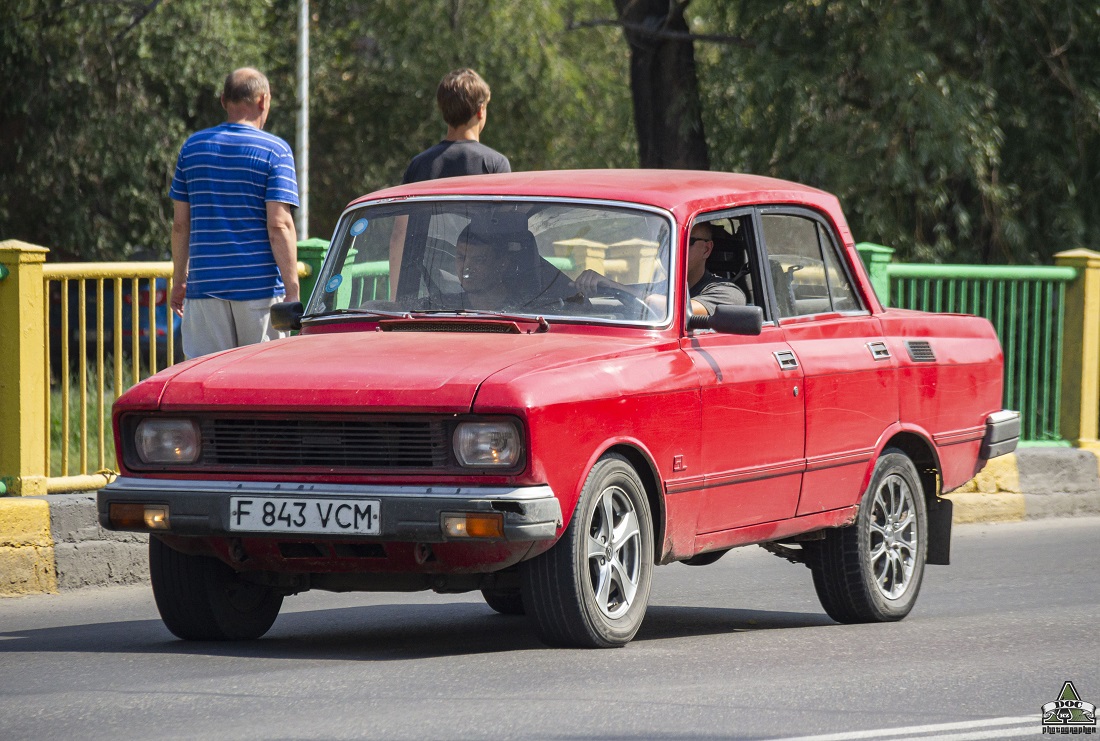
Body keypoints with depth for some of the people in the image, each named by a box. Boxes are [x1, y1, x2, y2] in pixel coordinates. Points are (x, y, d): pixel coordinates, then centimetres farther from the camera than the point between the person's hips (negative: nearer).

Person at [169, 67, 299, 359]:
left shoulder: (192, 147, 8)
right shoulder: (275, 151, -4)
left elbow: (180, 223, 9)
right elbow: (279, 225, -12)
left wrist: (179, 280, 18)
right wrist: (292, 291, -10)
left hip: (204, 289, 3)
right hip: (260, 288, -3)